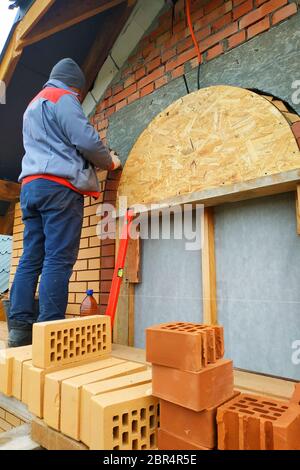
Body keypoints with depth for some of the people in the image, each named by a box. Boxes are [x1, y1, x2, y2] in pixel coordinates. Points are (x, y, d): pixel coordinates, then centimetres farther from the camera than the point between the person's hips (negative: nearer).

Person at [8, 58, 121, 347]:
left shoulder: (33, 105, 33)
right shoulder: (63, 97, 4)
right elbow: (86, 140, -9)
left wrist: (95, 161, 34)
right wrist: (109, 161, 9)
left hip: (30, 185, 9)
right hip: (60, 185, -8)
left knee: (31, 258, 3)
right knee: (58, 259, -12)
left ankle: (20, 329, 2)